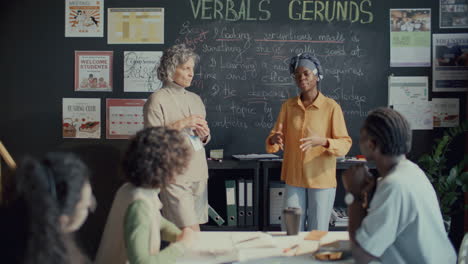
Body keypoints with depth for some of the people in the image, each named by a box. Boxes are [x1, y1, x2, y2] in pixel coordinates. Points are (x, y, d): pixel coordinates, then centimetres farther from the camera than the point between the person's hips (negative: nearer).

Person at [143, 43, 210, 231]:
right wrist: (181, 124, -16)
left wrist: (204, 135, 1)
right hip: (175, 178, -7)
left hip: (199, 175, 7)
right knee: (191, 233, -10)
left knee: (194, 228, 9)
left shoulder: (195, 99, 16)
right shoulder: (157, 100, -6)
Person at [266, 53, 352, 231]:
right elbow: (273, 143, 5)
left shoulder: (331, 107, -6)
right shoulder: (288, 106, 6)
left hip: (321, 179, -3)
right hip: (294, 180, 3)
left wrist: (323, 141, -27)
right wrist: (274, 140, -19)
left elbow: (345, 144, -8)